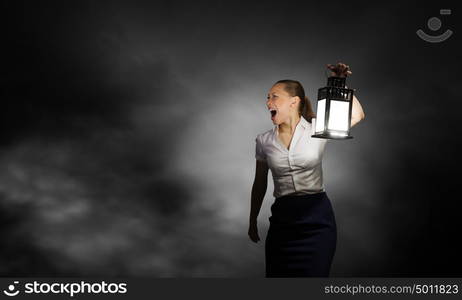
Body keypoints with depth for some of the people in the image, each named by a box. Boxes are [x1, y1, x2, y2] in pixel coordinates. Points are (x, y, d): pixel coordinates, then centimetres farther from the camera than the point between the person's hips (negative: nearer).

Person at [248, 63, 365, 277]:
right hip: (283, 219, 2)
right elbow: (259, 184, 12)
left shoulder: (317, 129, -2)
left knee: (314, 274, 2)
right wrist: (252, 221, 16)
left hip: (317, 218, -2)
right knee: (277, 275, 5)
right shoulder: (264, 141, 4)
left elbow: (357, 116, -13)